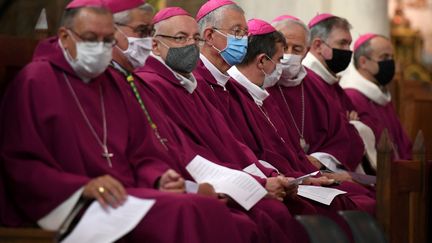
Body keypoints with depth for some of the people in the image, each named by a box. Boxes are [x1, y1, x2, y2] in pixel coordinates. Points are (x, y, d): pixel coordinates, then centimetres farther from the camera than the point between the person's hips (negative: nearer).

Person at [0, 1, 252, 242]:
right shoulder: (35, 81, 1)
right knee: (184, 212, -31)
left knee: (210, 208, -23)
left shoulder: (111, 83, 23)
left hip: (127, 194, 7)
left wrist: (159, 178, 0)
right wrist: (83, 187, -20)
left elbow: (142, 154, 24)